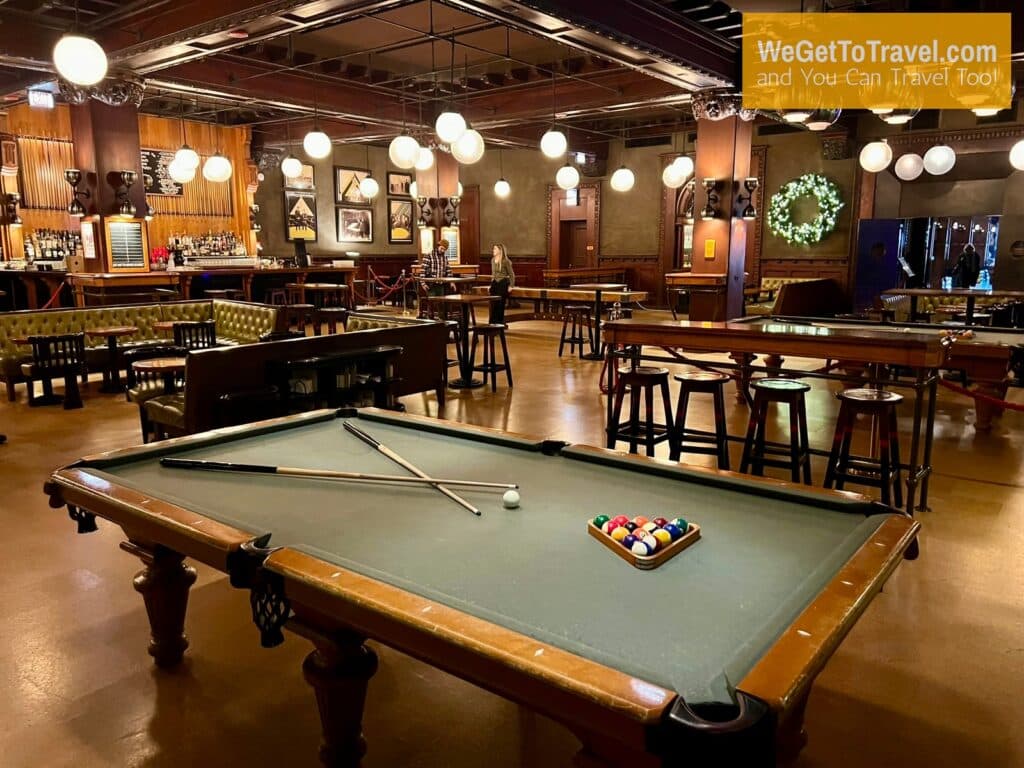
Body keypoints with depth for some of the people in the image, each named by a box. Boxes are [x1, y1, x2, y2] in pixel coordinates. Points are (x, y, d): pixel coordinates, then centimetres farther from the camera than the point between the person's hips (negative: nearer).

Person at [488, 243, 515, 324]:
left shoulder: (505, 261, -10)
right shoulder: (493, 260, 10)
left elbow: (511, 274, -6)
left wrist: (511, 285, -11)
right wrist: (491, 284, 18)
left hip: (503, 284, -6)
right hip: (494, 283, 6)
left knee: (500, 304, -3)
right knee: (493, 304, 5)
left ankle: (500, 323, 7)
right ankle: (492, 323, 11)